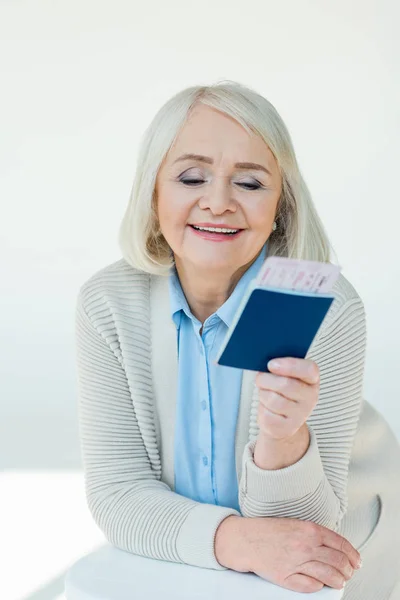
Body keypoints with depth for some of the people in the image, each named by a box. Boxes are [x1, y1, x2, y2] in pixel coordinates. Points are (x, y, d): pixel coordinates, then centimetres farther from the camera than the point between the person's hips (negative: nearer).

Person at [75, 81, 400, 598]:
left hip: (329, 557, -1)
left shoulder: (328, 311, -25)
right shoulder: (108, 304, -17)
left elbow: (303, 525, -21)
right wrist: (236, 538, -32)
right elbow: (116, 490, -16)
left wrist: (284, 438, -41)